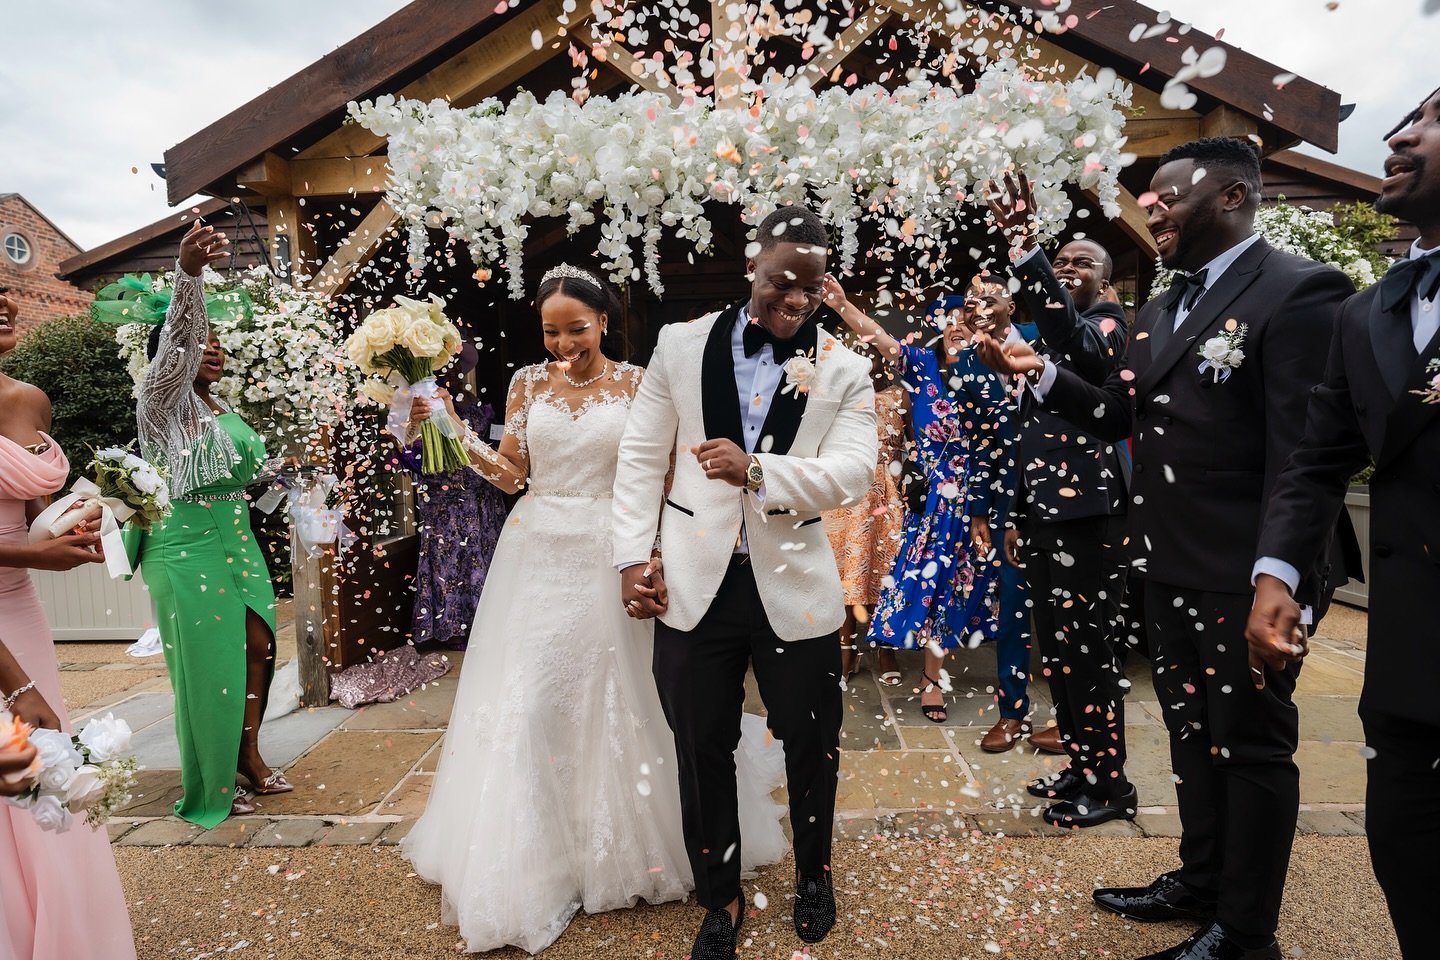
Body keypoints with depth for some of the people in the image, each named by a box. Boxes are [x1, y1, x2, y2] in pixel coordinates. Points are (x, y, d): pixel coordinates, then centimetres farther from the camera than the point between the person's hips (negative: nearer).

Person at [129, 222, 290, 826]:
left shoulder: (220, 407, 12)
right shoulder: (161, 400, -10)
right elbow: (174, 339, -31)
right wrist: (187, 273, -46)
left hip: (237, 543, 7)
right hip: (187, 549, -7)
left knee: (257, 646, 9)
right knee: (206, 664, 0)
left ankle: (249, 758, 26)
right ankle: (210, 787, 16)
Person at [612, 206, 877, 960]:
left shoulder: (843, 369, 1)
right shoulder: (681, 345, 2)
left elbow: (853, 471, -11)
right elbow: (641, 456, 3)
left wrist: (756, 470, -25)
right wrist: (632, 556, -3)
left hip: (795, 585, 0)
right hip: (696, 582, 1)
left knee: (811, 744, 16)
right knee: (702, 749, 11)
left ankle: (813, 875, 44)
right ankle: (720, 898, 35)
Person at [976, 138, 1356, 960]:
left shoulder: (1298, 291, -13)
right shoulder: (1163, 309, 13)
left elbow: (1303, 454, -18)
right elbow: (1120, 415, 10)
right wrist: (1043, 372, -4)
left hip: (1243, 577, -8)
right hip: (1170, 568, 8)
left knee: (1252, 743, 8)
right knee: (1192, 732, 20)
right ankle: (1201, 882, 40)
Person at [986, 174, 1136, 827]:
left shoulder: (1108, 324, -4)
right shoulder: (1044, 341, 19)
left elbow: (1078, 341, -32)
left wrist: (1024, 247, -41)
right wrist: (1018, 517, 20)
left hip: (1088, 516, -8)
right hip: (1044, 517, 8)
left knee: (1091, 651, 0)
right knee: (1057, 649, 14)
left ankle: (1109, 784, 16)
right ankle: (1081, 765, 28)